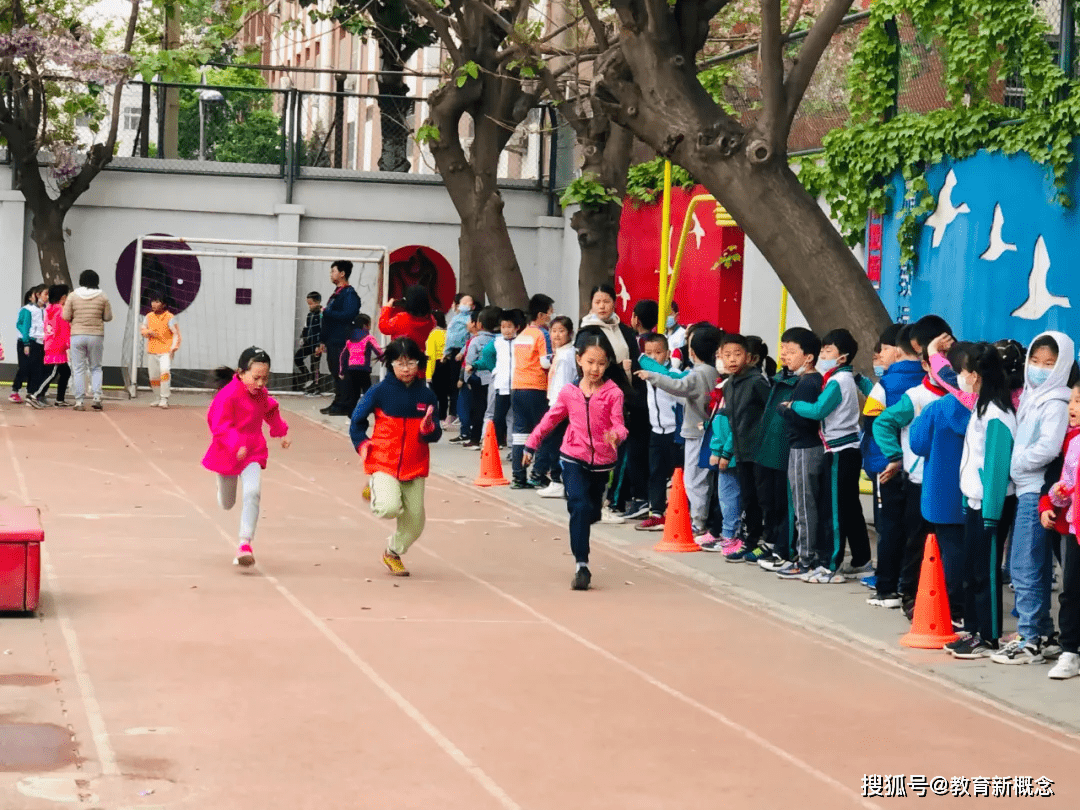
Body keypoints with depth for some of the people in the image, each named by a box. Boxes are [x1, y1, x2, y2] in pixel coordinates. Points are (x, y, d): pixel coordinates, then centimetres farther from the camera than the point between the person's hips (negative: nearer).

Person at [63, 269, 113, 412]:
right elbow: (108, 317, 3)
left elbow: (66, 317, -2)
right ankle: (97, 396, -4)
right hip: (96, 336, 1)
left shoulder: (73, 296, -2)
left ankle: (79, 401, 0)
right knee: (96, 368, 12)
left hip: (77, 336, -1)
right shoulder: (103, 297, -1)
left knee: (79, 369, 4)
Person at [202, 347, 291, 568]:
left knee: (252, 493, -24)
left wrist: (281, 431, 22)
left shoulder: (261, 393, -2)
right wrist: (236, 446, -40)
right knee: (227, 504, 16)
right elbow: (220, 427, -27)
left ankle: (245, 544, -24)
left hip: (253, 452, 3)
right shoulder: (228, 396, -23)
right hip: (227, 455, -3)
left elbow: (270, 411, 20)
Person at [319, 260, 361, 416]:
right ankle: (337, 403, 16)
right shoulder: (336, 294, 20)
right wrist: (323, 340, 23)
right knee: (336, 373, 11)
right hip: (332, 342, 10)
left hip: (342, 342, -10)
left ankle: (343, 406, -7)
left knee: (341, 374, -9)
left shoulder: (349, 294, -10)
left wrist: (327, 312, -18)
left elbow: (347, 315, -24)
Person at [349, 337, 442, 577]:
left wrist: (428, 429, -20)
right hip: (384, 463, -3)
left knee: (414, 522, 9)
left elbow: (435, 434, 2)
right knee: (390, 507, -27)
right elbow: (357, 421, 7)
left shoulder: (426, 395, 1)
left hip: (415, 468, 3)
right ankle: (375, 493, 10)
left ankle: (393, 553, 39)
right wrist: (362, 445, -6)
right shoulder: (379, 392, -6)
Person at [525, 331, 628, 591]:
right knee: (579, 506, -17)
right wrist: (532, 443, 16)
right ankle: (581, 565, -17)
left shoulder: (613, 393, -7)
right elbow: (551, 418, 13)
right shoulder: (569, 392, 1)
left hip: (602, 461, 1)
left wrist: (616, 435, -37)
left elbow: (618, 423, -13)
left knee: (591, 511, 14)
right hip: (574, 458, -1)